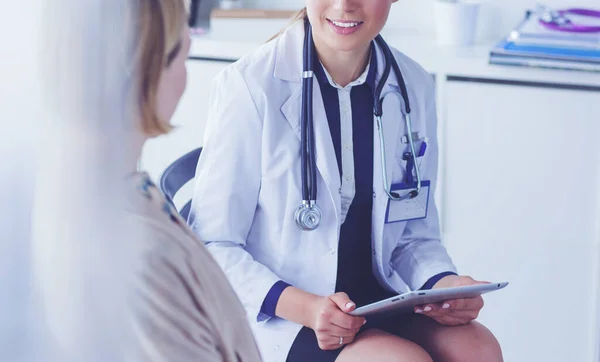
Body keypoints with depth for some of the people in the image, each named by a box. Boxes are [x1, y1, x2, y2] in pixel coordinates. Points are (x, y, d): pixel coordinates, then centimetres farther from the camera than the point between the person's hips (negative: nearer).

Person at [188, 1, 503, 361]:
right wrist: (304, 307, -23)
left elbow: (415, 235, 12)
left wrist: (444, 284, -10)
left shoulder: (415, 86, 4)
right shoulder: (250, 86, -12)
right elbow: (212, 245, -10)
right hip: (273, 317, -5)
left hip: (375, 300, 5)